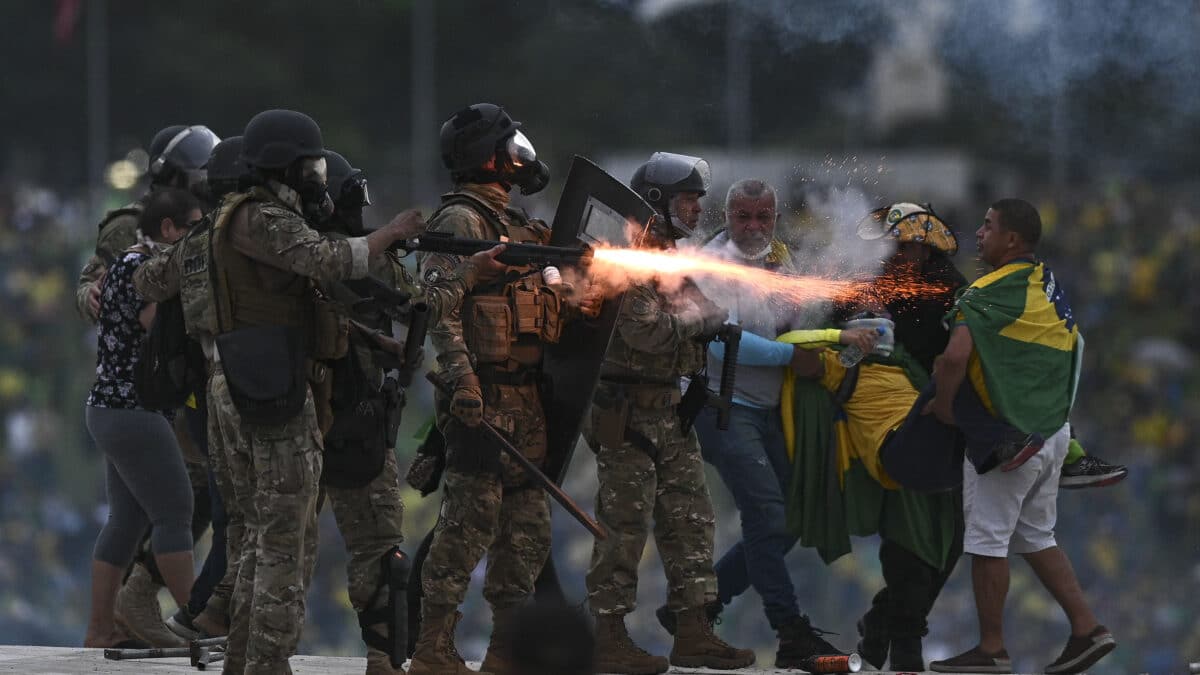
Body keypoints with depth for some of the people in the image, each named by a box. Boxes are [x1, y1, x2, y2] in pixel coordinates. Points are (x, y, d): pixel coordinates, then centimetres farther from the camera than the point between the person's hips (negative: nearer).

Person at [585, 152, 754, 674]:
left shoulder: (673, 257, 17)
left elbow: (693, 322, 23)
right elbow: (643, 330, -24)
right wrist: (698, 320, -12)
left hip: (668, 410, 10)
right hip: (628, 411, -10)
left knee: (690, 519, 8)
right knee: (624, 527, -6)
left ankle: (693, 632, 12)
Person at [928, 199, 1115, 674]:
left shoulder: (990, 292, -16)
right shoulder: (1049, 285, 10)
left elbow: (956, 357, -29)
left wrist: (943, 404, -11)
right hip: (1053, 430, 9)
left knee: (987, 540, 2)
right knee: (1036, 538, 19)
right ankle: (1086, 629, 14)